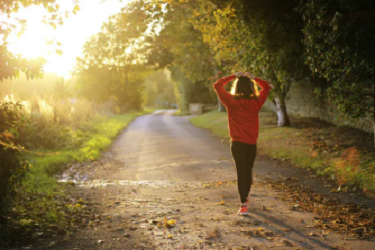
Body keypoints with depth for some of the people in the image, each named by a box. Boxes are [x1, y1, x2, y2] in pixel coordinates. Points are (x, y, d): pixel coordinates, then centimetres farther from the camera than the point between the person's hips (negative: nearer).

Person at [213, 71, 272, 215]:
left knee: (241, 172, -3)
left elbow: (217, 85, 1)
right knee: (248, 171, 18)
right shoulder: (256, 102, -4)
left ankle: (243, 205, -10)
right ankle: (245, 197, 37)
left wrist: (233, 76, 3)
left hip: (237, 143, -2)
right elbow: (267, 87, 14)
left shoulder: (231, 101, -9)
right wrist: (253, 78, 10)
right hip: (252, 143, 2)